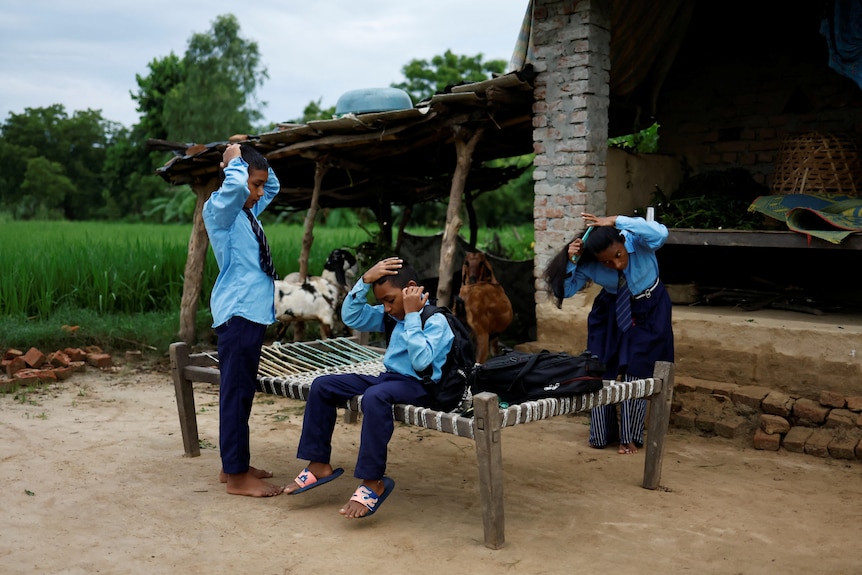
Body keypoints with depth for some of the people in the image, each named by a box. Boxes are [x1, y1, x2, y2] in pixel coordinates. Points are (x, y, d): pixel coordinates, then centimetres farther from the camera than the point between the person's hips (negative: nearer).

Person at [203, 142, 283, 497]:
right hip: (237, 312, -9)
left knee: (241, 390, 14)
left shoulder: (249, 211, 16)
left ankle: (234, 465, 23)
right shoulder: (219, 209, -9)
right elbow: (235, 186, -32)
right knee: (236, 392, -6)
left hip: (254, 311, 9)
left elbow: (274, 186, 33)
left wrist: (256, 161, 15)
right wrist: (236, 161, -11)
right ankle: (236, 477, -2)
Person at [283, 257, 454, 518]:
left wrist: (412, 315, -23)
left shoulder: (436, 320, -13)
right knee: (322, 385, -1)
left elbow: (421, 362, -27)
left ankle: (373, 482, -31)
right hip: (388, 378, 9)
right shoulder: (392, 315, 9)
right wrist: (366, 280, -5)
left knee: (375, 397, -40)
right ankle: (319, 465, 3)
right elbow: (351, 317, 8)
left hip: (417, 385, -9)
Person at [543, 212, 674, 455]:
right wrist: (570, 262, -34)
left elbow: (660, 234, -53)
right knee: (602, 371, 4)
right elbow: (563, 291, -17)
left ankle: (630, 437, 8)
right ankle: (602, 434, 21)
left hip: (648, 311, -3)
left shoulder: (637, 240, -31)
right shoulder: (590, 264, -24)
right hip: (610, 312, 3)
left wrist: (616, 221, -53)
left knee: (635, 373, -7)